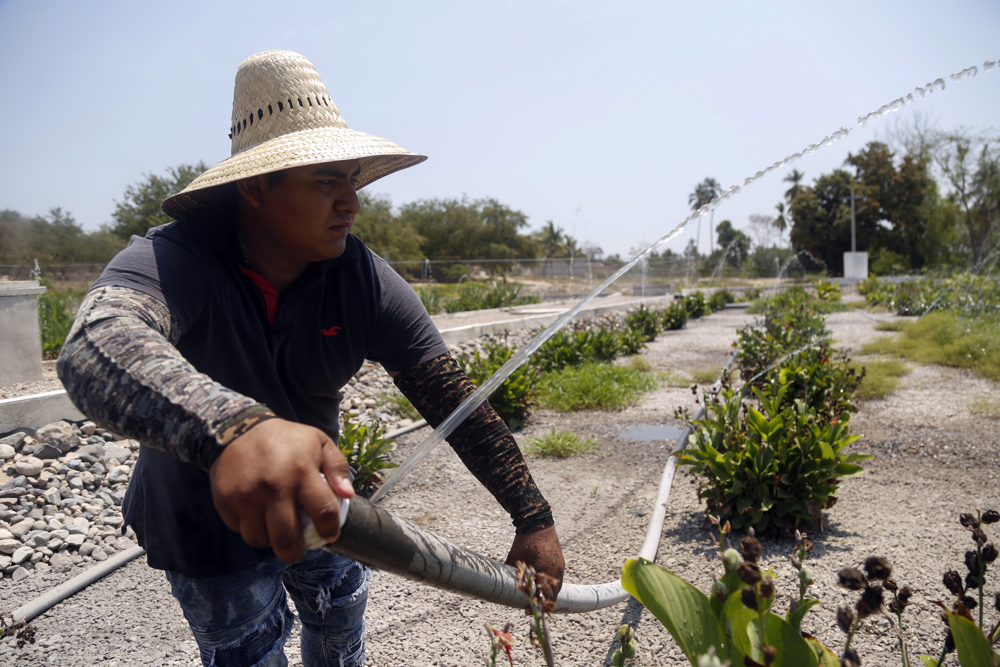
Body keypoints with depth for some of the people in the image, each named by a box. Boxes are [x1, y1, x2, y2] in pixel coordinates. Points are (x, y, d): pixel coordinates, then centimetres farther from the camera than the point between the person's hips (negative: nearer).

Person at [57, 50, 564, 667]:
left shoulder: (363, 279, -20)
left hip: (317, 498, 4)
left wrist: (534, 517, -27)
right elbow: (98, 344, -52)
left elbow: (452, 394, -23)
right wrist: (233, 426, -72)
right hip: (210, 524, -3)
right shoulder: (172, 261, -30)